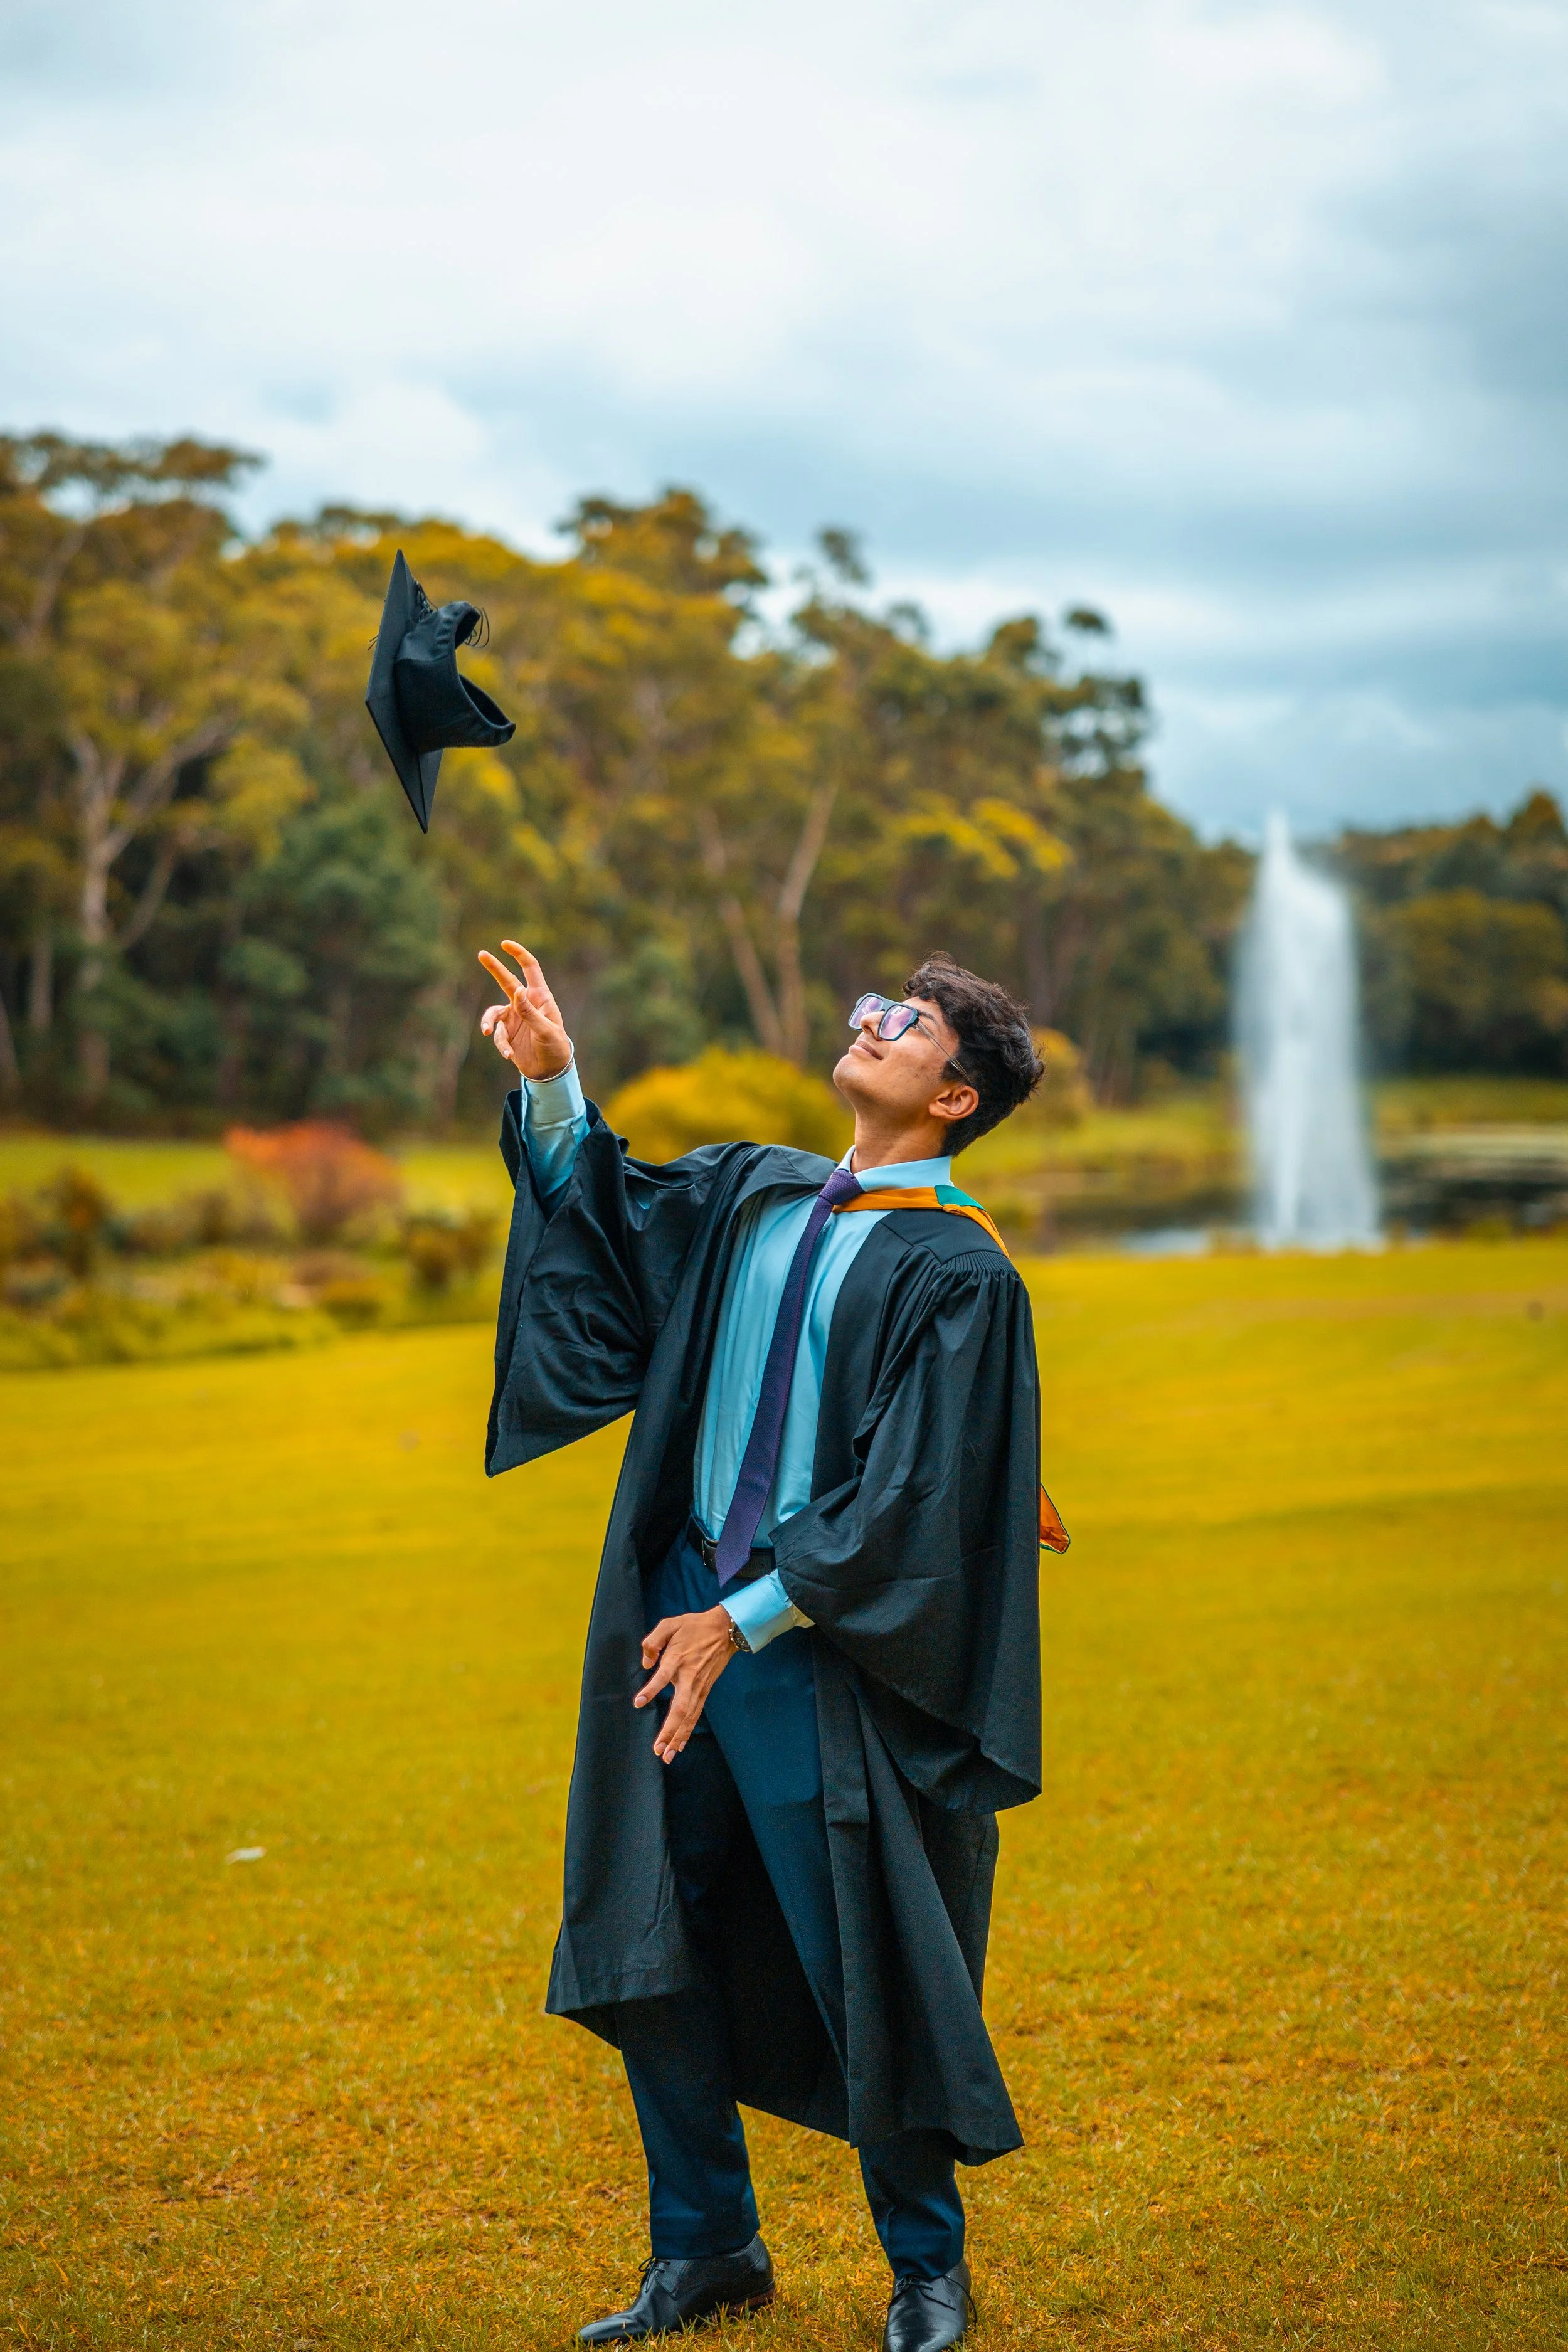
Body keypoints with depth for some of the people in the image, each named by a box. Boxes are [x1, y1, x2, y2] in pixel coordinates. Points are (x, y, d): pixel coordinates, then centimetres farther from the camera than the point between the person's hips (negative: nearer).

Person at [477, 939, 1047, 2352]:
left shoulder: (961, 1279, -11)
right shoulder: (753, 1195, 9)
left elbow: (908, 1506, -16)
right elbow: (601, 1212, 21)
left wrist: (744, 1619, -19)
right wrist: (552, 1085, 3)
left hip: (819, 1656, -6)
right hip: (682, 1614, 6)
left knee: (861, 1970, 2)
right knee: (653, 1952, 10)